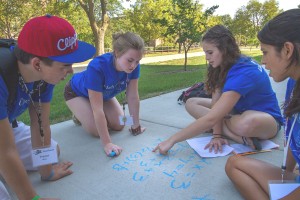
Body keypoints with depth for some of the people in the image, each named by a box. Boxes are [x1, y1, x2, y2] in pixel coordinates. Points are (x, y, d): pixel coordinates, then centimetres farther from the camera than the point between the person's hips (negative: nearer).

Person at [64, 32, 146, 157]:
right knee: (97, 131, -19)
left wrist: (136, 127, -14)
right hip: (77, 93, -5)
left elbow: (133, 97, -20)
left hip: (104, 93, 5)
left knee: (119, 125, -3)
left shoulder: (133, 66, -28)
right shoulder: (97, 67, -43)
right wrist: (107, 143, -40)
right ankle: (79, 116, 13)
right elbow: (97, 109, -41)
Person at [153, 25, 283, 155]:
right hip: (239, 111, 9)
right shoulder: (224, 66, -7)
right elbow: (216, 102, -14)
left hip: (268, 119, -8)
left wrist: (172, 140, -36)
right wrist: (217, 135, -26)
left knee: (247, 122, -46)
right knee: (191, 104, -11)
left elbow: (211, 118, -38)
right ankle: (242, 138, -17)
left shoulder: (242, 73, -32)